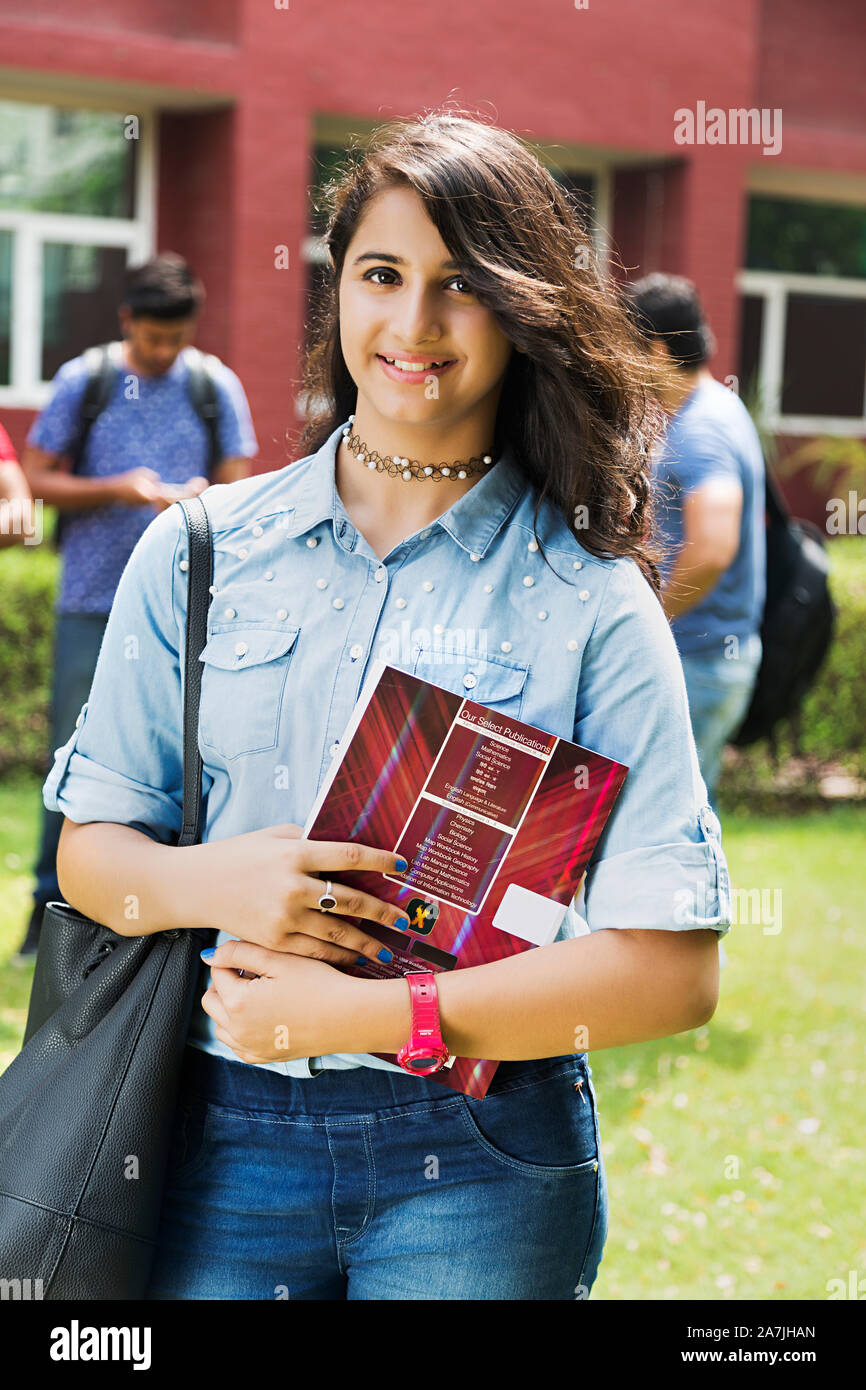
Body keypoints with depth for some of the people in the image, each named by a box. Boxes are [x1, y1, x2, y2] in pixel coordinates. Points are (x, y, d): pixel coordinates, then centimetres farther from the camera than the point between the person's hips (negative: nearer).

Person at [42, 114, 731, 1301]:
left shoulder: (590, 603, -4)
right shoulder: (200, 553, 5)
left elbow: (674, 969, -11)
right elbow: (90, 848, 8)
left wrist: (364, 1015, -16)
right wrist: (212, 883, -14)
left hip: (478, 1163, -2)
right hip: (224, 1139, 2)